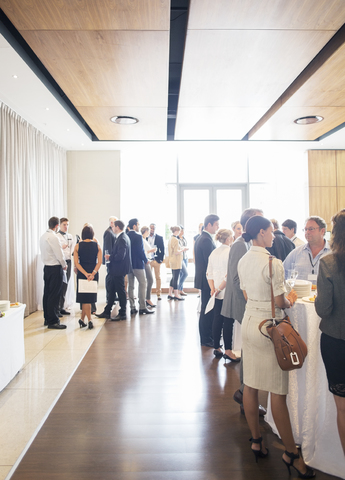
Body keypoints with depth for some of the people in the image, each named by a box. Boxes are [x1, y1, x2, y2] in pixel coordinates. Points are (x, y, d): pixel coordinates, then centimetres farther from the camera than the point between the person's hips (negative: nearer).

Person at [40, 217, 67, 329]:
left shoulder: (43, 236, 10)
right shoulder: (53, 237, -17)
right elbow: (59, 254, -17)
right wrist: (64, 265, -1)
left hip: (47, 267, 9)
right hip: (55, 268, -9)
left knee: (47, 293, 14)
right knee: (54, 295, -4)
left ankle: (47, 318, 25)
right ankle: (52, 321, 0)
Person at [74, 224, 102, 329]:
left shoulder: (77, 246, -2)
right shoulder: (97, 246, 0)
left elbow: (76, 263, -9)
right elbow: (99, 262, -9)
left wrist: (85, 273, -12)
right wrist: (93, 273, -13)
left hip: (82, 274, -1)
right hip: (93, 274, 1)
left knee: (85, 298, 7)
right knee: (90, 296, 13)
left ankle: (89, 321, 5)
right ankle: (82, 319, 20)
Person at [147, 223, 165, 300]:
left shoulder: (159, 238, 4)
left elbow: (162, 249, 3)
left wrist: (161, 259, -6)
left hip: (156, 260, -1)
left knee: (158, 277, 4)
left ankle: (159, 294, 11)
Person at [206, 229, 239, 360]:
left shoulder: (214, 252, 9)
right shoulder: (230, 252, -13)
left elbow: (209, 274, 8)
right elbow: (229, 275, -19)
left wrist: (213, 288, 4)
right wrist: (219, 288, -10)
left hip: (217, 293, 7)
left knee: (217, 320, 11)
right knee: (228, 321, 0)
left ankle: (217, 348, 20)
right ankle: (228, 350, 7)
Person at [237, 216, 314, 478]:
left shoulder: (243, 261, 4)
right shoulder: (273, 263, -19)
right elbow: (280, 303, -15)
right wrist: (290, 299, 6)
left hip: (249, 321, 8)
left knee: (250, 385, 14)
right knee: (278, 392, 4)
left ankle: (256, 441, 30)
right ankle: (291, 453, 21)